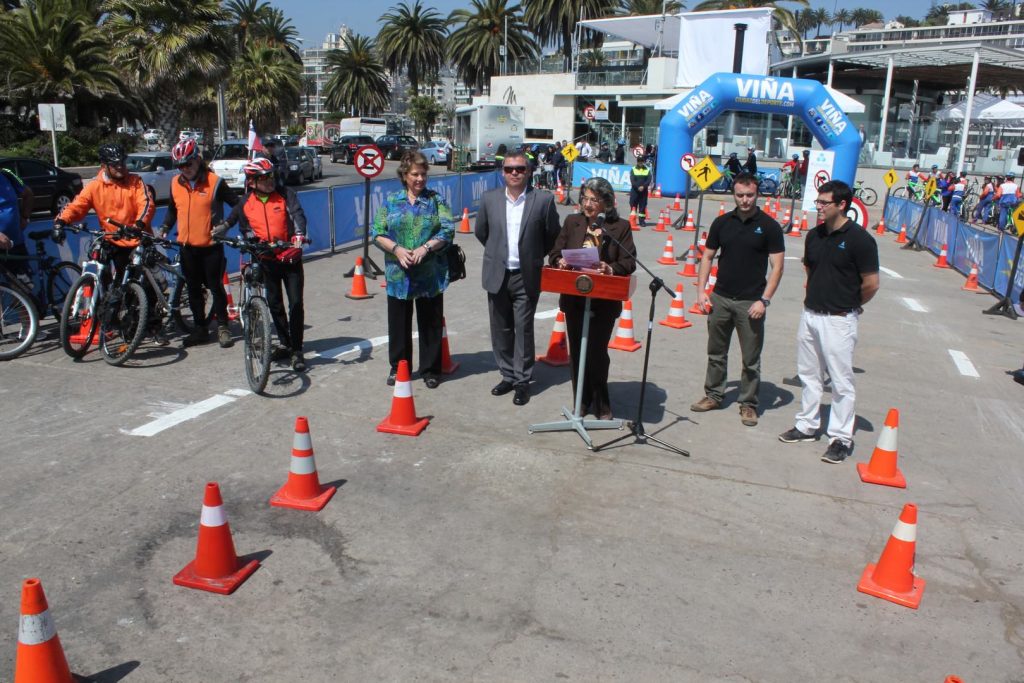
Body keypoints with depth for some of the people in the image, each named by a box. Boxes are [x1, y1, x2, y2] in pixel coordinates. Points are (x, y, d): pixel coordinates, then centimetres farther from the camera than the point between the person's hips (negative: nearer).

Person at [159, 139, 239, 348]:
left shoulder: (214, 182, -8)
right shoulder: (175, 183, 7)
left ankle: (222, 326, 13)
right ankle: (200, 329, 20)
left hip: (211, 245, -5)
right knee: (193, 289, 10)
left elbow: (237, 205, -3)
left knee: (216, 287, 0)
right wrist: (165, 228, 7)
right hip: (187, 245, 5)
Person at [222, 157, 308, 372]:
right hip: (267, 260, 4)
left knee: (296, 303, -8)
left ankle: (297, 351, 0)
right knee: (274, 304, 12)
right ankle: (285, 344, 28)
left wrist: (299, 235, -37)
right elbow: (245, 229, 11)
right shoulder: (245, 203, 3)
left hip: (291, 258, -3)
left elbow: (298, 215, -19)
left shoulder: (285, 194, -5)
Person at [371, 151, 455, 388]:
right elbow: (377, 233, 3)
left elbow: (447, 231, -3)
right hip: (398, 274, 1)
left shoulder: (436, 200, 3)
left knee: (430, 323, 7)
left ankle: (430, 370, 21)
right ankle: (398, 367, 25)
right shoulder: (391, 201, 6)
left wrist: (426, 247, -17)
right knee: (398, 323, 9)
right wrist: (396, 249, -13)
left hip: (430, 274, -1)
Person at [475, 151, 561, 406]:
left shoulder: (544, 200, -6)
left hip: (526, 277, -3)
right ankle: (508, 375, 25)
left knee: (523, 329, 1)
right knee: (501, 328, 11)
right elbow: (481, 232, 15)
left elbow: (552, 236, 3)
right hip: (497, 275, 3)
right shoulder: (490, 199, 1)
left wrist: (534, 257, 7)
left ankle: (523, 380, 13)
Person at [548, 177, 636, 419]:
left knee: (597, 352, 0)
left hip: (604, 302, -3)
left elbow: (629, 262, -6)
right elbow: (555, 254, 9)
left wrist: (611, 269, -25)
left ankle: (601, 406, 18)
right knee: (577, 351, 10)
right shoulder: (572, 222, 8)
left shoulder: (621, 226, -1)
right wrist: (560, 262, -14)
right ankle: (581, 402, 24)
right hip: (574, 299, 3)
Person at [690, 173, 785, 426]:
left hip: (751, 302, -3)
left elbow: (777, 266, -6)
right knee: (716, 352, 14)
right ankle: (713, 395, 28)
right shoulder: (722, 222, 5)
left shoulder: (769, 226, -5)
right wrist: (701, 291, 1)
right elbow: (707, 257, 11)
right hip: (720, 298, 3)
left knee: (751, 359, 4)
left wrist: (764, 300, -14)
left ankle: (748, 403, 17)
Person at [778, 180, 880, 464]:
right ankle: (807, 425, 30)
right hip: (810, 315, 7)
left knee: (841, 381, 1)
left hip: (839, 320, -7)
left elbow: (871, 283, -10)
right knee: (809, 374, 16)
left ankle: (841, 438, 11)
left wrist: (850, 305, 3)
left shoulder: (859, 239, -14)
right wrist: (814, 297, 13)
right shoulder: (814, 235, 6)